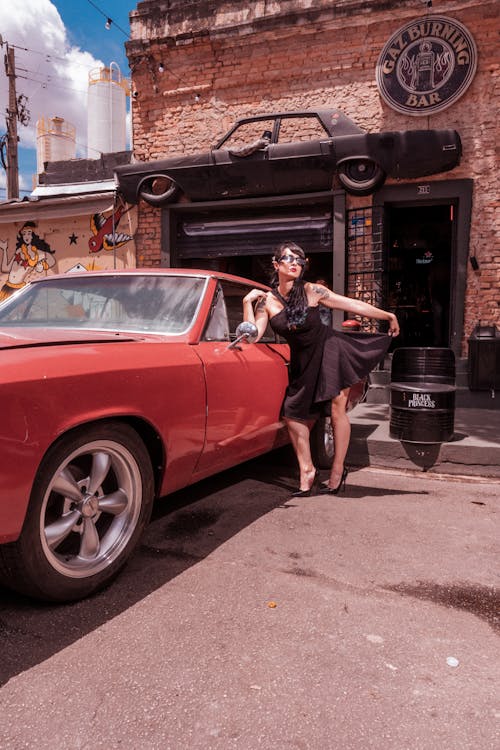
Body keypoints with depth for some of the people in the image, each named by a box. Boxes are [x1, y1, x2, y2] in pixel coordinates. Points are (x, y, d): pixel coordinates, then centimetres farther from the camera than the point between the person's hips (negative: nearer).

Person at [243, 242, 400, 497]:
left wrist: (388, 316, 2)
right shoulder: (266, 300, -6)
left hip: (329, 350, -3)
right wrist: (247, 302, -20)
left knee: (337, 411, -6)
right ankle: (307, 471, 14)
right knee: (293, 416, 0)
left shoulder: (312, 291, -12)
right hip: (302, 362, 3)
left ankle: (338, 470, 10)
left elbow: (352, 305, -5)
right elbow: (253, 335, -15)